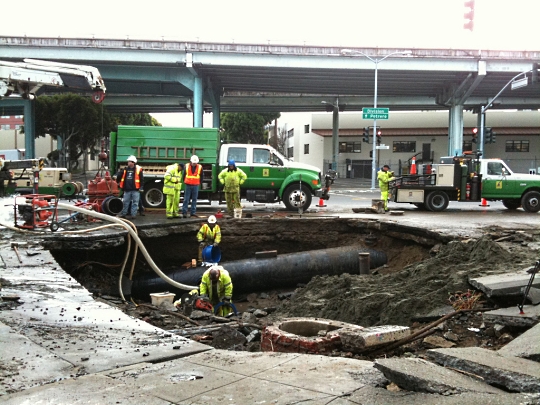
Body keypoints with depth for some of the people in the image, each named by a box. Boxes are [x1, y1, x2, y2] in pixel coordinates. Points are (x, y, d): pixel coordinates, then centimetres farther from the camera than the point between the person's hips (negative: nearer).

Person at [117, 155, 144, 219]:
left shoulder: (138, 169, -3)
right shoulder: (125, 169, 9)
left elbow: (142, 179, -2)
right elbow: (119, 177, 12)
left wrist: (141, 187, -7)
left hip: (135, 190, -4)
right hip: (127, 189, 4)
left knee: (135, 202, 2)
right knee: (125, 202, 11)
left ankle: (133, 214, 7)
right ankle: (123, 214, 19)